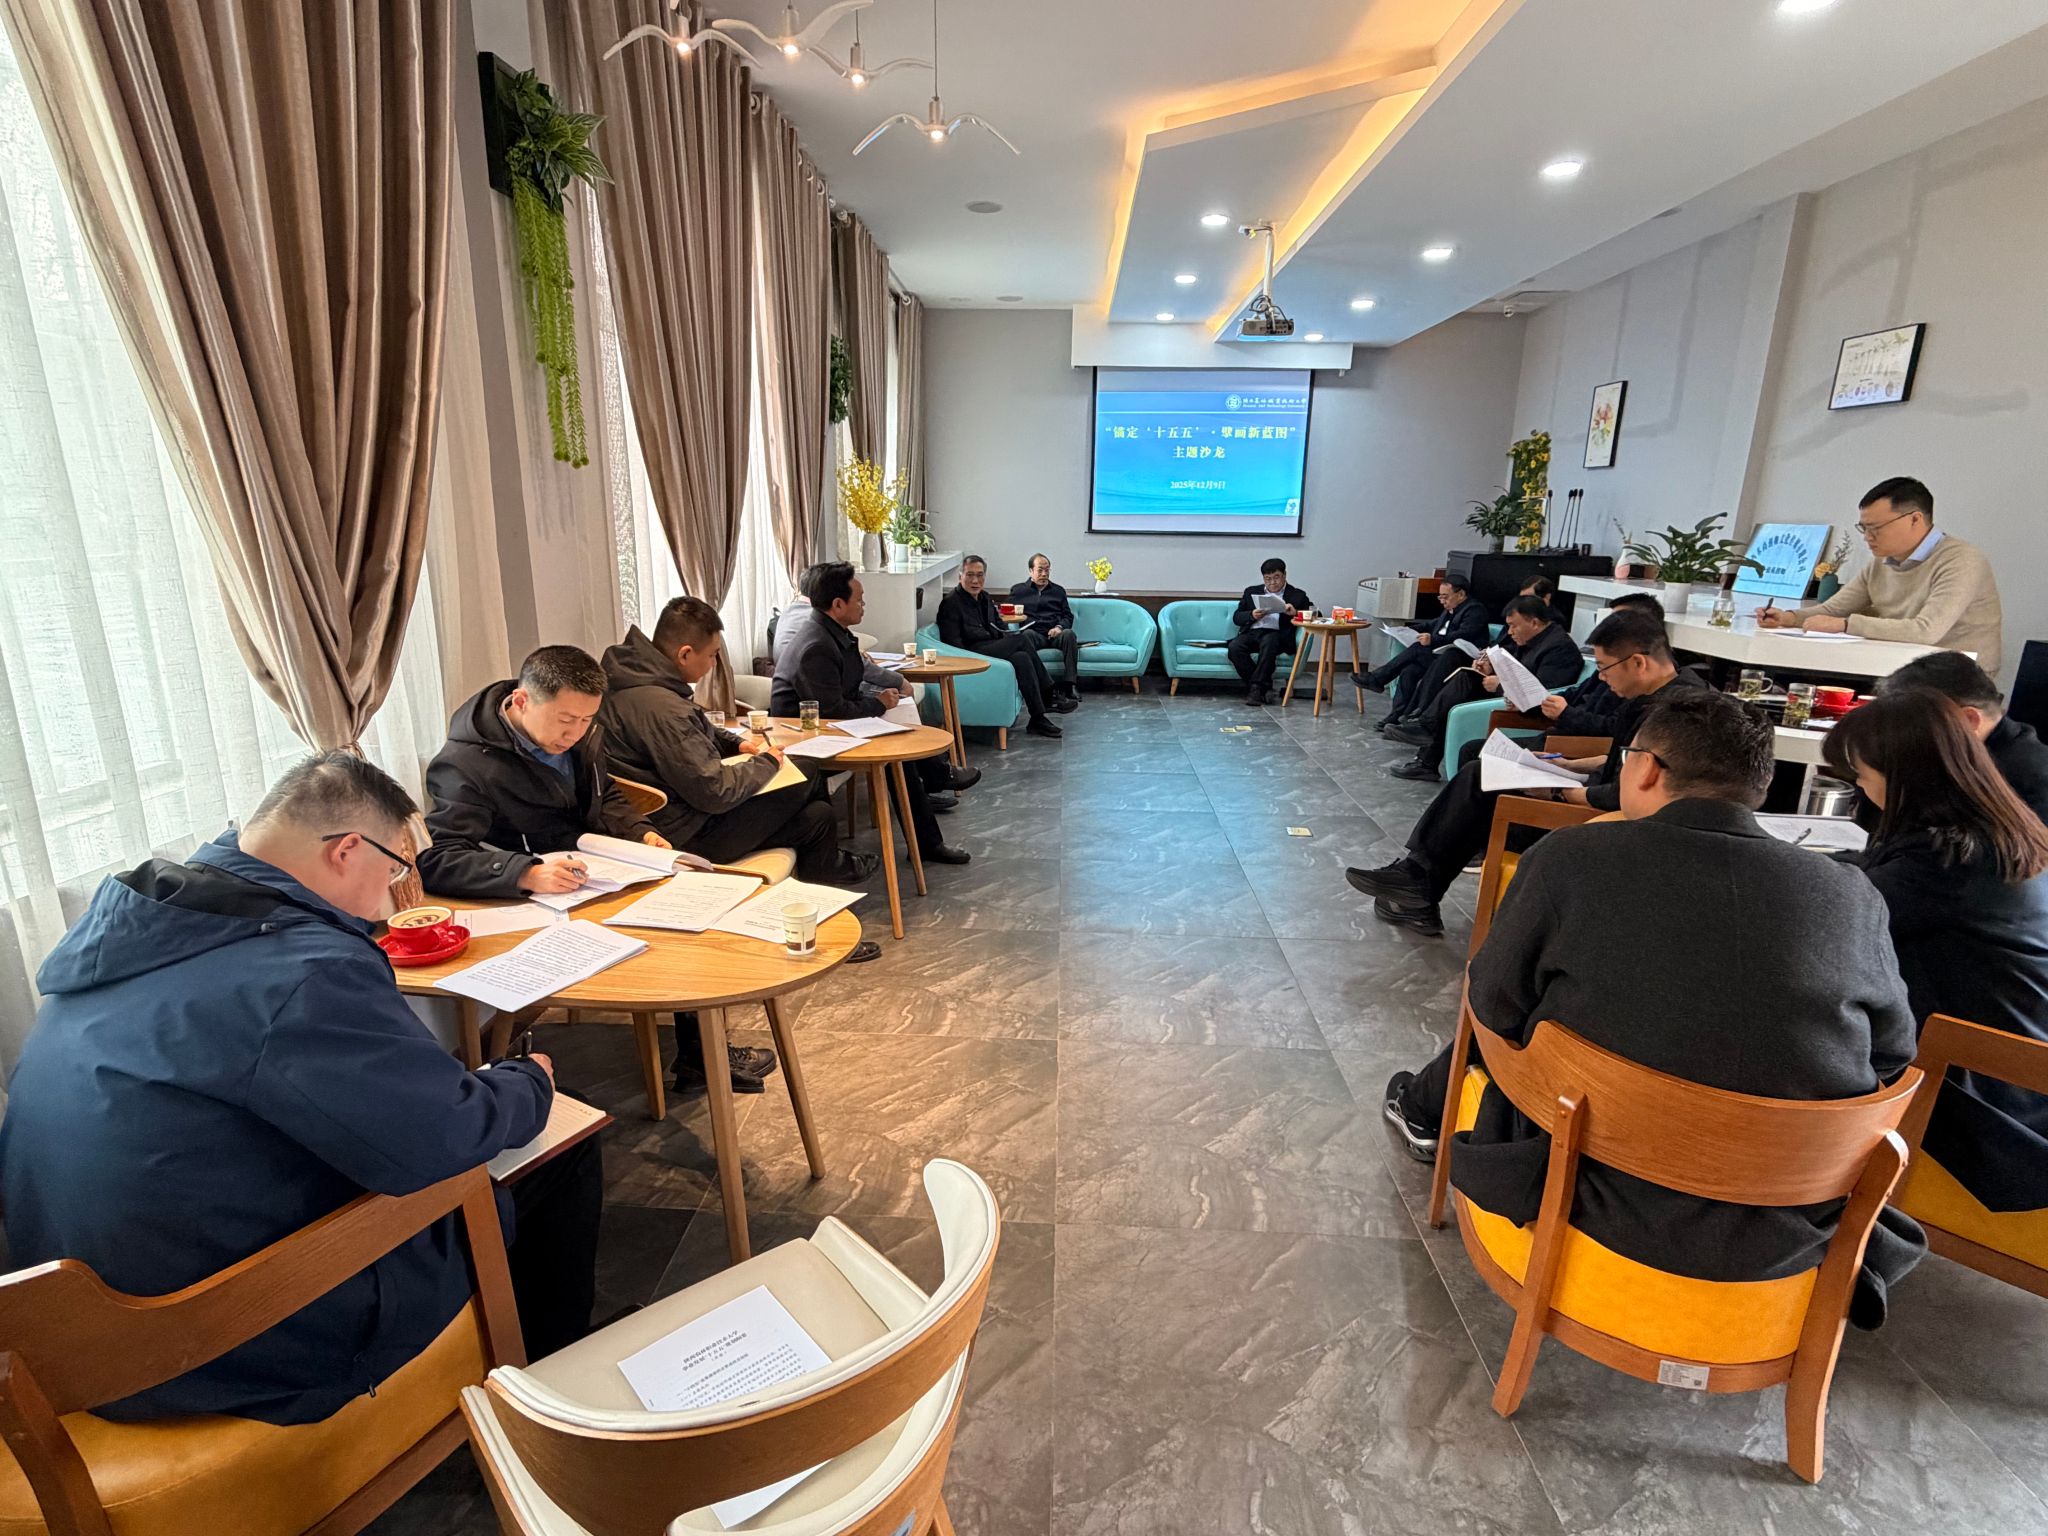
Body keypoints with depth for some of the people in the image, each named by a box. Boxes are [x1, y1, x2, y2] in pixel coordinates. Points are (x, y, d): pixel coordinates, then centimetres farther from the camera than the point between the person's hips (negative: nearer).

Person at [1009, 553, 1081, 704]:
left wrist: (1059, 627, -2)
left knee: (1069, 634, -35)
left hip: (1055, 634, 2)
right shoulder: (1018, 590, 23)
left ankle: (1070, 684, -40)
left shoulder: (1058, 590, 28)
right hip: (1034, 634, -1)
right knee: (1027, 635, -39)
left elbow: (1068, 616, 19)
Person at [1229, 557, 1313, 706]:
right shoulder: (1252, 592, 23)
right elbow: (1236, 617, 17)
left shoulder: (1297, 595, 16)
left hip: (1276, 634, -3)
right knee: (1234, 648, -29)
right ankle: (1264, 685, -21)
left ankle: (1256, 687, -32)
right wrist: (1251, 615, -5)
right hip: (1251, 632, 3)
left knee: (1268, 642, -38)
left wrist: (1295, 612, -13)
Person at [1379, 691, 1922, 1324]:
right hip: (1790, 1241, 3)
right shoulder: (1852, 895, -8)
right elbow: (1893, 1061, 5)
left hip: (1611, 1208, -3)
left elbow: (1493, 1006, -6)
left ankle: (1426, 1112, 49)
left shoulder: (1570, 858, -18)